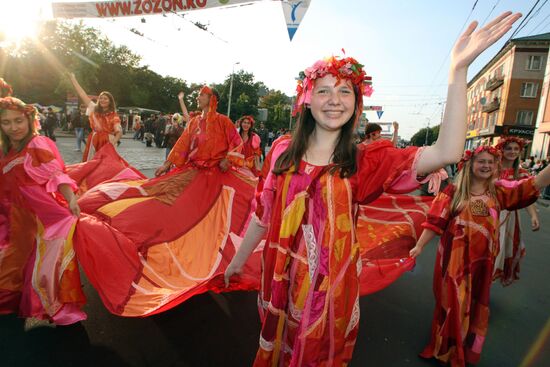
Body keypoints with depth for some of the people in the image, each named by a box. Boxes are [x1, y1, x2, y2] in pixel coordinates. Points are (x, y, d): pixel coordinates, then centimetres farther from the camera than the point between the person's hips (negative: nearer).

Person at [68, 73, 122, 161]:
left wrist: (114, 141, -32)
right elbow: (82, 94, 13)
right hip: (93, 143, 4)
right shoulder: (94, 109, 11)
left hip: (106, 144, -4)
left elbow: (119, 132, -11)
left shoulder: (114, 115, -1)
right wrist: (73, 79, 15)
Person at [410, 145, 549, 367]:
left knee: (475, 304, 19)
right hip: (455, 257, -3)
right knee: (452, 302, 9)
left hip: (482, 259, 3)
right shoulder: (453, 191, -7)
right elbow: (435, 222, -11)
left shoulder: (499, 190, 2)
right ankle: (446, 348, 32)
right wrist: (419, 246, -14)